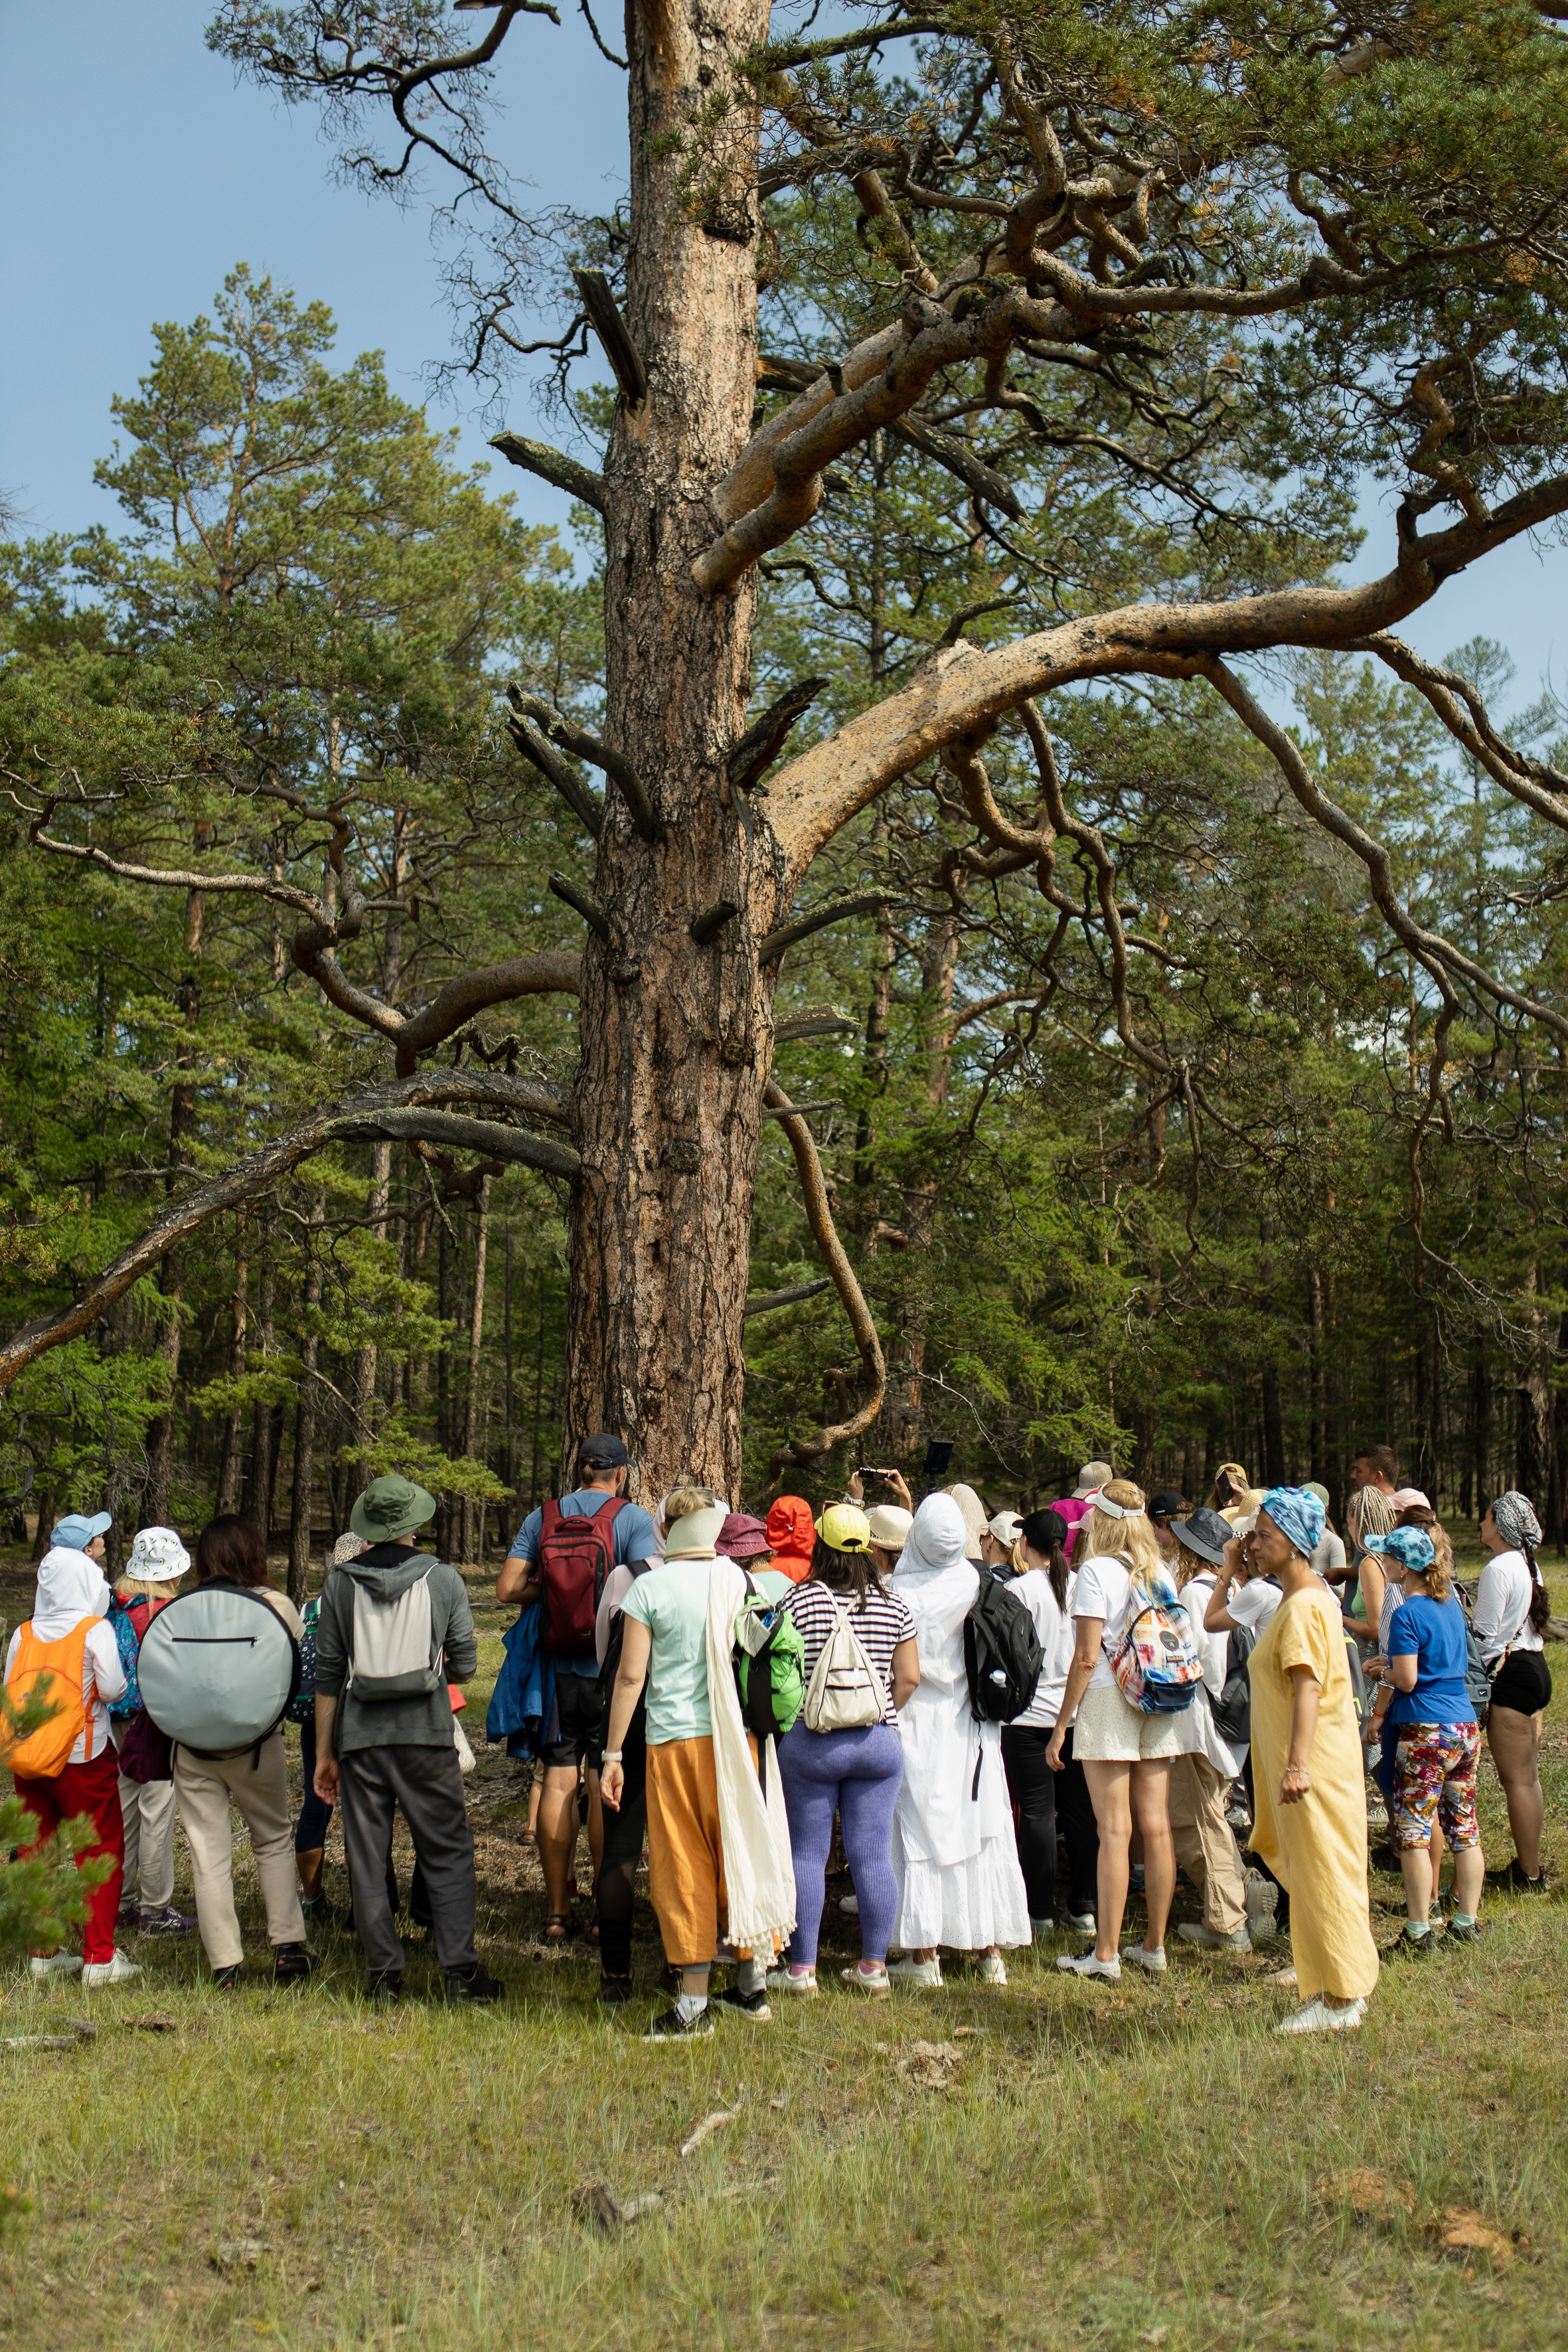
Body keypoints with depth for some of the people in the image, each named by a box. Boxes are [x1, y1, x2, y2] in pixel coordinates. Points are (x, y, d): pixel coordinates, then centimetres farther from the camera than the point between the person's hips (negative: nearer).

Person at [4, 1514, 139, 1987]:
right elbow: (114, 1690, -12)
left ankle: (43, 1953, 19)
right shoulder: (96, 1630, -11)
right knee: (100, 1850, 4)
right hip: (83, 1754, -5)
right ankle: (99, 1957, 4)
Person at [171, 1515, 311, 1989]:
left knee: (208, 1854, 7)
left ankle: (224, 1966, 9)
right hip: (257, 1742, 0)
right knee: (273, 1842, 17)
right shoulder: (276, 1605, -5)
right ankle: (288, 1947, 12)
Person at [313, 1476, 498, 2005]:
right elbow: (464, 1668, 2)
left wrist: (324, 1752, 12)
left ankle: (385, 1975, 11)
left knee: (367, 1859, 9)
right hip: (426, 1735, -1)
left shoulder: (340, 1584, 1)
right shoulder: (444, 1580, -2)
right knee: (448, 1852, 7)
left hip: (361, 1738, 1)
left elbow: (327, 1676, 4)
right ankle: (460, 1970, 5)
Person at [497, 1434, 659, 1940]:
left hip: (556, 1668, 3)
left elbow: (507, 1588, 0)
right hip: (610, 1670, -3)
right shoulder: (633, 1518, -5)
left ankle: (557, 1911, 12)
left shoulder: (542, 1518, 6)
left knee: (558, 1783, 8)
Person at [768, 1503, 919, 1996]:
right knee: (873, 1854, 6)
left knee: (807, 1853, 4)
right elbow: (909, 1677, 3)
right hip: (879, 1743, 3)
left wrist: (789, 1721, 10)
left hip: (809, 1743, -2)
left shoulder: (799, 1601, -7)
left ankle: (802, 1968, 9)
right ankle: (874, 1965, 13)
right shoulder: (893, 1605, 2)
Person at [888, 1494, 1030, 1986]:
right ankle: (992, 1951, 17)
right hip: (972, 1728, 4)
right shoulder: (976, 1584, -5)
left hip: (920, 1722, -4)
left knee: (921, 1832, 2)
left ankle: (925, 1954, 5)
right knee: (981, 1831, 10)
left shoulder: (905, 1590, -14)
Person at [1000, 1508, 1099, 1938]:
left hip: (1030, 1713, -4)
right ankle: (1085, 1907, 15)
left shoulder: (1021, 1589, -11)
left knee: (1036, 1812, 2)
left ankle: (1040, 1912, 6)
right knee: (1081, 1810, 10)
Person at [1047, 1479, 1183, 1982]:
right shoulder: (1161, 1574, 10)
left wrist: (1061, 1724, -7)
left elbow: (1087, 1657, -12)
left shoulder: (1096, 1571, -9)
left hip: (1108, 1698, -6)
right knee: (1156, 1826, 8)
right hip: (1159, 1705, 6)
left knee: (1114, 1830, -5)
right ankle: (1155, 1946, 15)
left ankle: (1106, 1954, -1)